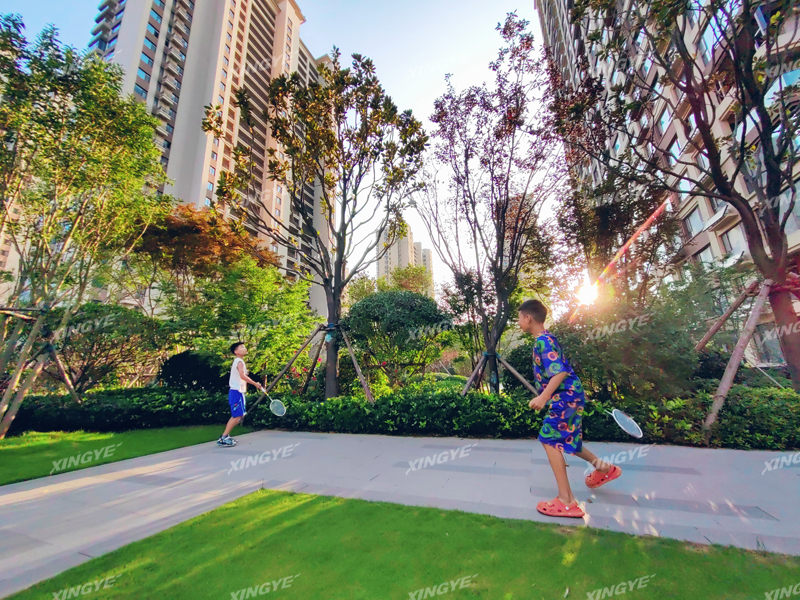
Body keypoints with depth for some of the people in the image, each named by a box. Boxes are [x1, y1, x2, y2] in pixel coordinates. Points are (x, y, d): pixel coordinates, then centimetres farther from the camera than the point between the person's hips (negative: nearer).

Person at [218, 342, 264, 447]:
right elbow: (242, 376, -24)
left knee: (240, 415, 13)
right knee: (237, 416, -8)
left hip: (239, 392, 10)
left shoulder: (238, 361, 18)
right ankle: (223, 438, -1)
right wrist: (255, 383, -21)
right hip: (236, 392, -10)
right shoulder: (239, 362, -12)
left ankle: (226, 436, 19)